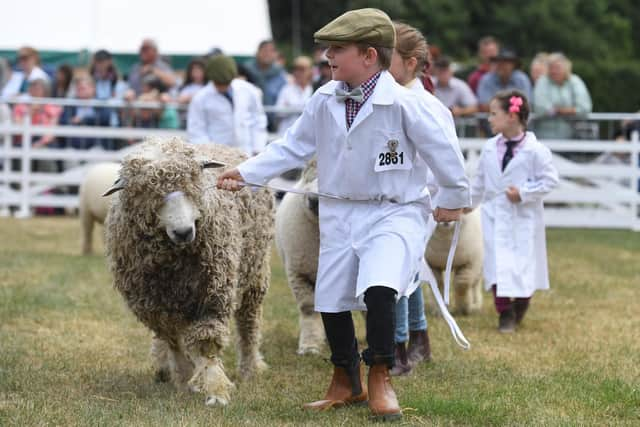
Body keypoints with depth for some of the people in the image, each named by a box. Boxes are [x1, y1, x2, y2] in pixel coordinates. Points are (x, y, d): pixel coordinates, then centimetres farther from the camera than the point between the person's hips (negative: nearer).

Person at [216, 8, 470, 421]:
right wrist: (246, 173, 1)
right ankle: (347, 383, 32)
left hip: (395, 213, -6)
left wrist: (453, 198, 2)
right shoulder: (325, 101, -2)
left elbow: (442, 143, -8)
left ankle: (380, 378, -7)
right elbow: (293, 147, 8)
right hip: (341, 213, 6)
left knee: (378, 289, -27)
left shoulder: (404, 104, -19)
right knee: (331, 301, 11)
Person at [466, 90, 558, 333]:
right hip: (495, 215, 3)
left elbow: (550, 179, -8)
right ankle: (505, 314, 6)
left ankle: (519, 309, 27)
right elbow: (480, 180, 17)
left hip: (524, 218, -3)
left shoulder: (535, 150, -11)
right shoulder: (490, 149, 4)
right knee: (497, 265, -4)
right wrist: (469, 203, 25)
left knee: (524, 264, 4)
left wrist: (524, 193, -16)